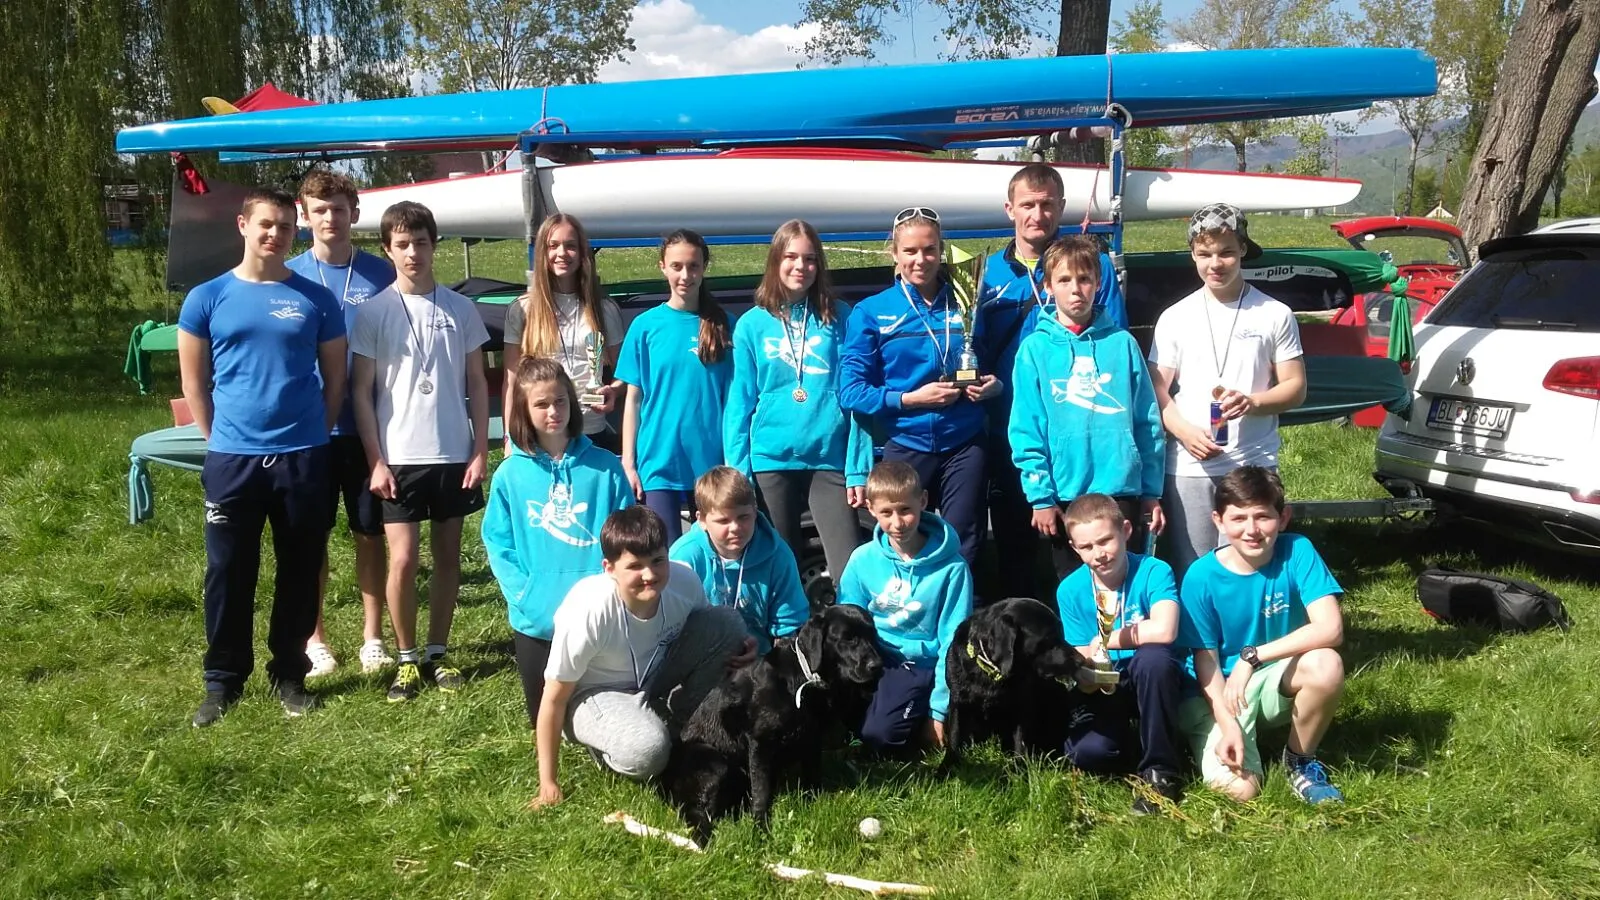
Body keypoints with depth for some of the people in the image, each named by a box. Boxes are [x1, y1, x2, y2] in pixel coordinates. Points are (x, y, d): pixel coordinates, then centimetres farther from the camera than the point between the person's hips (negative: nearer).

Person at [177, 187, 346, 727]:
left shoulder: (316, 300, 3)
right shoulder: (208, 298, 2)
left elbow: (334, 377, 9)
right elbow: (194, 382, 8)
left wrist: (314, 438, 6)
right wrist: (219, 439, 4)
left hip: (304, 457, 1)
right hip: (231, 458, 0)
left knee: (299, 572, 8)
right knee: (228, 574, 5)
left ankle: (289, 674, 22)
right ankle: (223, 680, 19)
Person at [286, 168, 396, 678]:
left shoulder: (379, 274, 0)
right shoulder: (290, 276, -1)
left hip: (367, 426, 1)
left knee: (371, 534, 8)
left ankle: (372, 637, 20)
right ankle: (314, 638, 22)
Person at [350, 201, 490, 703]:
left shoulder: (460, 309, 4)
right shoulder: (374, 312, -2)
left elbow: (477, 384, 7)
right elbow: (362, 392, -1)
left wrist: (481, 451, 0)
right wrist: (376, 460, -8)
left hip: (454, 454, 2)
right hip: (399, 457, -2)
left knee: (447, 555, 9)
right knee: (403, 558, -4)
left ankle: (438, 653, 21)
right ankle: (407, 658, 11)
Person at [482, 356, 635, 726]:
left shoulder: (605, 467, -1)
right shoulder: (511, 474, 0)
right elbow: (499, 544, 0)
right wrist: (525, 596, -12)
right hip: (535, 623, 1)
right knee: (545, 722, 12)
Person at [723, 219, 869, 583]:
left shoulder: (840, 318, 5)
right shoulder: (753, 324, 6)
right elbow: (740, 403, 5)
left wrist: (859, 467, -5)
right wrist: (737, 472, -3)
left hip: (831, 460, -1)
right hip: (771, 461, 1)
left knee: (851, 572, -7)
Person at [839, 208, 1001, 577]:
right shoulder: (871, 312, -1)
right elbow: (851, 391, -6)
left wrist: (994, 385, -7)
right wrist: (911, 399, -15)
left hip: (964, 446, 1)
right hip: (905, 447, -1)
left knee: (962, 551, 7)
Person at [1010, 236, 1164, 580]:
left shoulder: (1123, 344, 4)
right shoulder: (1035, 349, 0)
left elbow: (1148, 423, 5)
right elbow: (1026, 431, -2)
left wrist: (1152, 492, 3)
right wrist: (1040, 496, -7)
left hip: (1125, 491, 1)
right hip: (1066, 496, -1)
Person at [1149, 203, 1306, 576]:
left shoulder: (1275, 315, 4)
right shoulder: (1176, 318, 7)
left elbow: (1295, 388, 4)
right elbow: (1157, 390, 6)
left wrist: (1251, 402, -16)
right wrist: (1184, 431, -13)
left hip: (1255, 465, -1)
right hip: (1189, 467, 1)